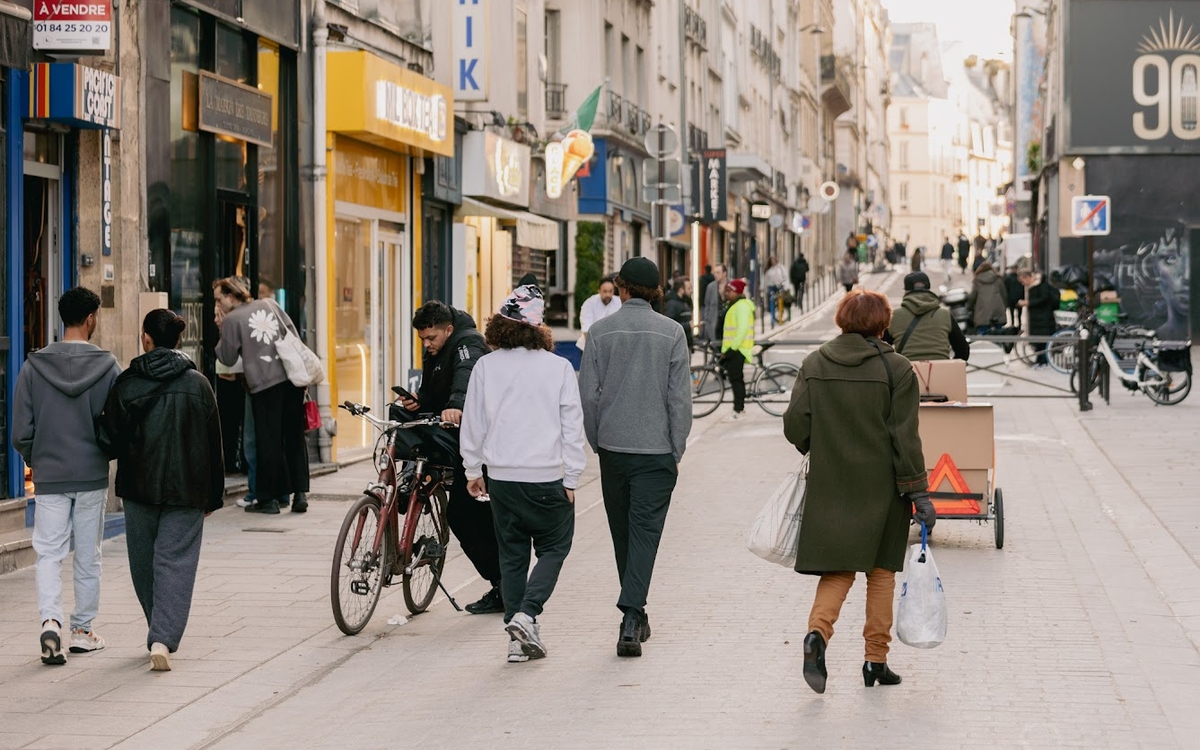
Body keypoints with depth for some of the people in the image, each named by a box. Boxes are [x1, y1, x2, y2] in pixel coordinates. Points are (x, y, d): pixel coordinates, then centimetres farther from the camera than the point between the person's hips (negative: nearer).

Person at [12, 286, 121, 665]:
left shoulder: (34, 367, -4)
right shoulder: (107, 367, -7)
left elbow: (20, 433, -4)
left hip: (49, 477, 0)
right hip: (93, 477, 0)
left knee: (48, 553, 4)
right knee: (88, 556, 11)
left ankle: (51, 620, -17)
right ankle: (83, 629, 19)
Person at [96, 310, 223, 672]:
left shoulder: (127, 384, -6)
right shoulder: (198, 384, -2)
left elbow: (110, 441, -6)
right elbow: (213, 446, 2)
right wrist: (213, 497, 10)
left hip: (140, 486, 0)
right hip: (187, 489, 0)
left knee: (145, 562, 16)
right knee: (176, 561, -1)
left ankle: (160, 633, 27)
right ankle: (163, 639, -17)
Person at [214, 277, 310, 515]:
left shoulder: (232, 319, -2)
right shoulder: (270, 304, 14)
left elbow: (228, 358, 3)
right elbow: (294, 336, 15)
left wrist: (222, 330, 12)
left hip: (264, 385, -5)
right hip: (292, 379, 5)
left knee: (268, 441, 2)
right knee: (294, 437, 8)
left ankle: (268, 498, 6)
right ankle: (299, 493, 5)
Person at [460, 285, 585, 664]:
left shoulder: (486, 367, -3)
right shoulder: (559, 368, -7)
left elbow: (473, 423, 4)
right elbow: (572, 426, -5)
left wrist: (472, 470, 15)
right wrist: (571, 477, 3)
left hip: (501, 476, 2)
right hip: (547, 476, -2)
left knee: (512, 554, 12)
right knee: (553, 548, 13)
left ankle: (519, 639, 11)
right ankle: (526, 614, -8)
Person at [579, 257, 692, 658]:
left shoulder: (602, 331, -1)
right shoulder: (671, 333, -4)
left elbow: (588, 394, -1)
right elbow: (680, 398, -4)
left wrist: (596, 442, 12)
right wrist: (677, 451, 4)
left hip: (613, 447, 2)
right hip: (656, 449, -2)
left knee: (622, 532, 14)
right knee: (645, 532, -3)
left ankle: (636, 615, 23)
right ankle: (630, 619, -16)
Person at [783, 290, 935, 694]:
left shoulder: (814, 364, 0)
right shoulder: (896, 369, -8)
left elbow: (795, 427, -1)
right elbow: (905, 438, -10)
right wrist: (918, 493, -6)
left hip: (830, 486, 2)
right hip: (881, 487, -2)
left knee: (838, 570, 8)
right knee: (880, 570, 11)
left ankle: (818, 631, -19)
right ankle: (876, 659, 13)